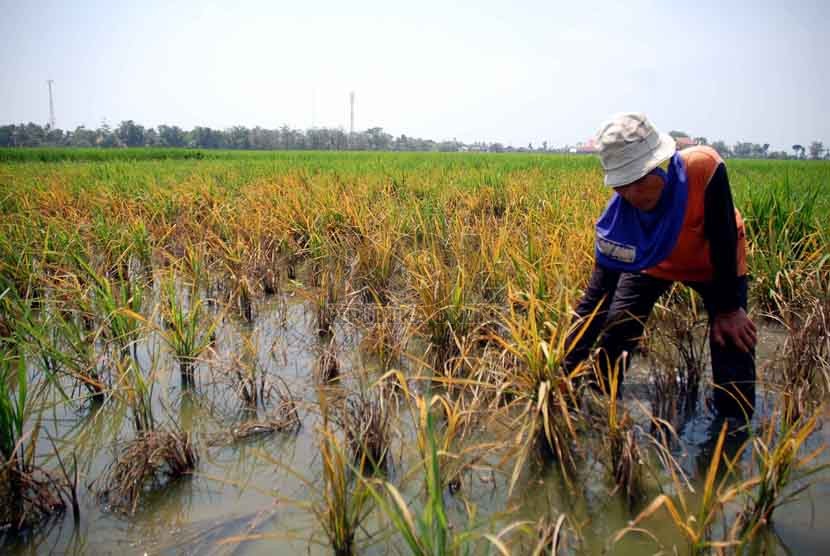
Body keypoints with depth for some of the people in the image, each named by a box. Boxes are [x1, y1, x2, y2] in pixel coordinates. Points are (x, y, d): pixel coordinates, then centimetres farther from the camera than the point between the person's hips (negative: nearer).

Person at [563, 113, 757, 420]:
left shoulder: (704, 167, -44)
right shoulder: (617, 219, -36)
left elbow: (724, 240, -28)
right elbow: (596, 299, -31)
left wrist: (729, 308, -18)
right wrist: (566, 369, -36)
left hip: (717, 264, -1)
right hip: (653, 264, 1)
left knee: (734, 345, -11)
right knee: (613, 336, -4)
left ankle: (734, 425, 19)